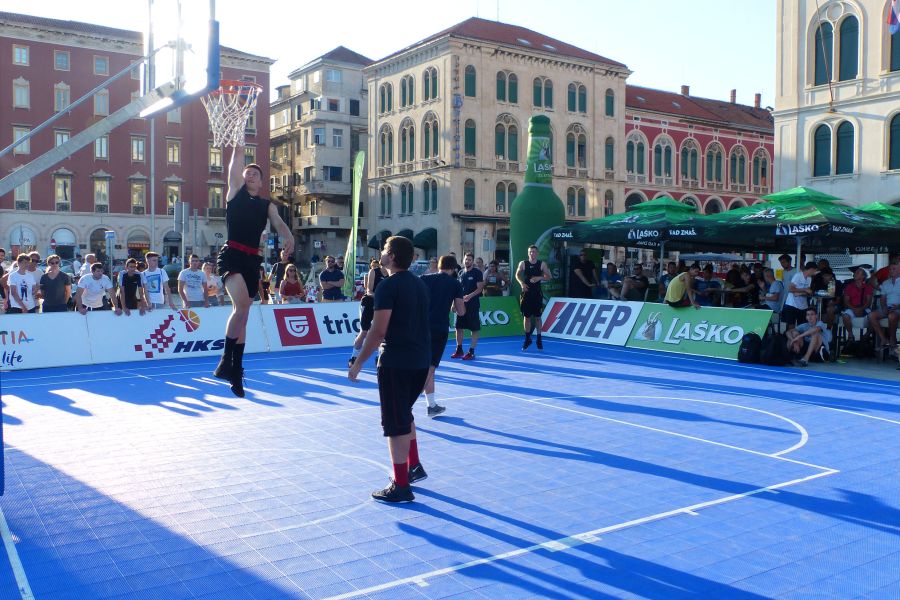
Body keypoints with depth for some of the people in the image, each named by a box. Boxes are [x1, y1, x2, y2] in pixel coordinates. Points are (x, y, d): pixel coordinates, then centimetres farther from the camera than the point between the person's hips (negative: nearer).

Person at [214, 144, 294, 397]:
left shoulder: (267, 205, 15)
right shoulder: (236, 191, 10)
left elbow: (278, 222, -4)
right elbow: (236, 161, 3)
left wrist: (288, 236, -24)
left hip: (253, 260, 4)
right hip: (231, 254, -4)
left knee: (242, 314, 9)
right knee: (242, 304, -26)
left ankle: (236, 371, 16)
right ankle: (226, 359, -17)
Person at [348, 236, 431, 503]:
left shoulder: (388, 286, -13)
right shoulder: (419, 284, 11)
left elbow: (378, 331, -18)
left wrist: (359, 362, -11)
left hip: (396, 362, -8)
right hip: (421, 360, 8)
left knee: (395, 424, 0)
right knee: (405, 413, 26)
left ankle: (401, 487, 5)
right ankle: (414, 466, 33)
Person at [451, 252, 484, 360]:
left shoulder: (477, 273, -5)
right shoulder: (461, 273, 12)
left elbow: (480, 288, -11)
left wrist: (470, 296, -24)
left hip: (473, 305, -6)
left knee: (474, 329, -1)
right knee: (459, 327, 8)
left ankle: (471, 351, 5)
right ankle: (459, 350, 19)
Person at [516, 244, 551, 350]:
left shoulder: (542, 264, -2)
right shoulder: (523, 263, -1)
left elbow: (548, 277, 2)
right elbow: (517, 275, 11)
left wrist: (539, 278, -16)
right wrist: (522, 283, -7)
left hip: (537, 293, 0)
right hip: (526, 293, 0)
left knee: (537, 317, 5)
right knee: (526, 316, 5)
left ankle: (539, 339, 16)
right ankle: (527, 339, 17)